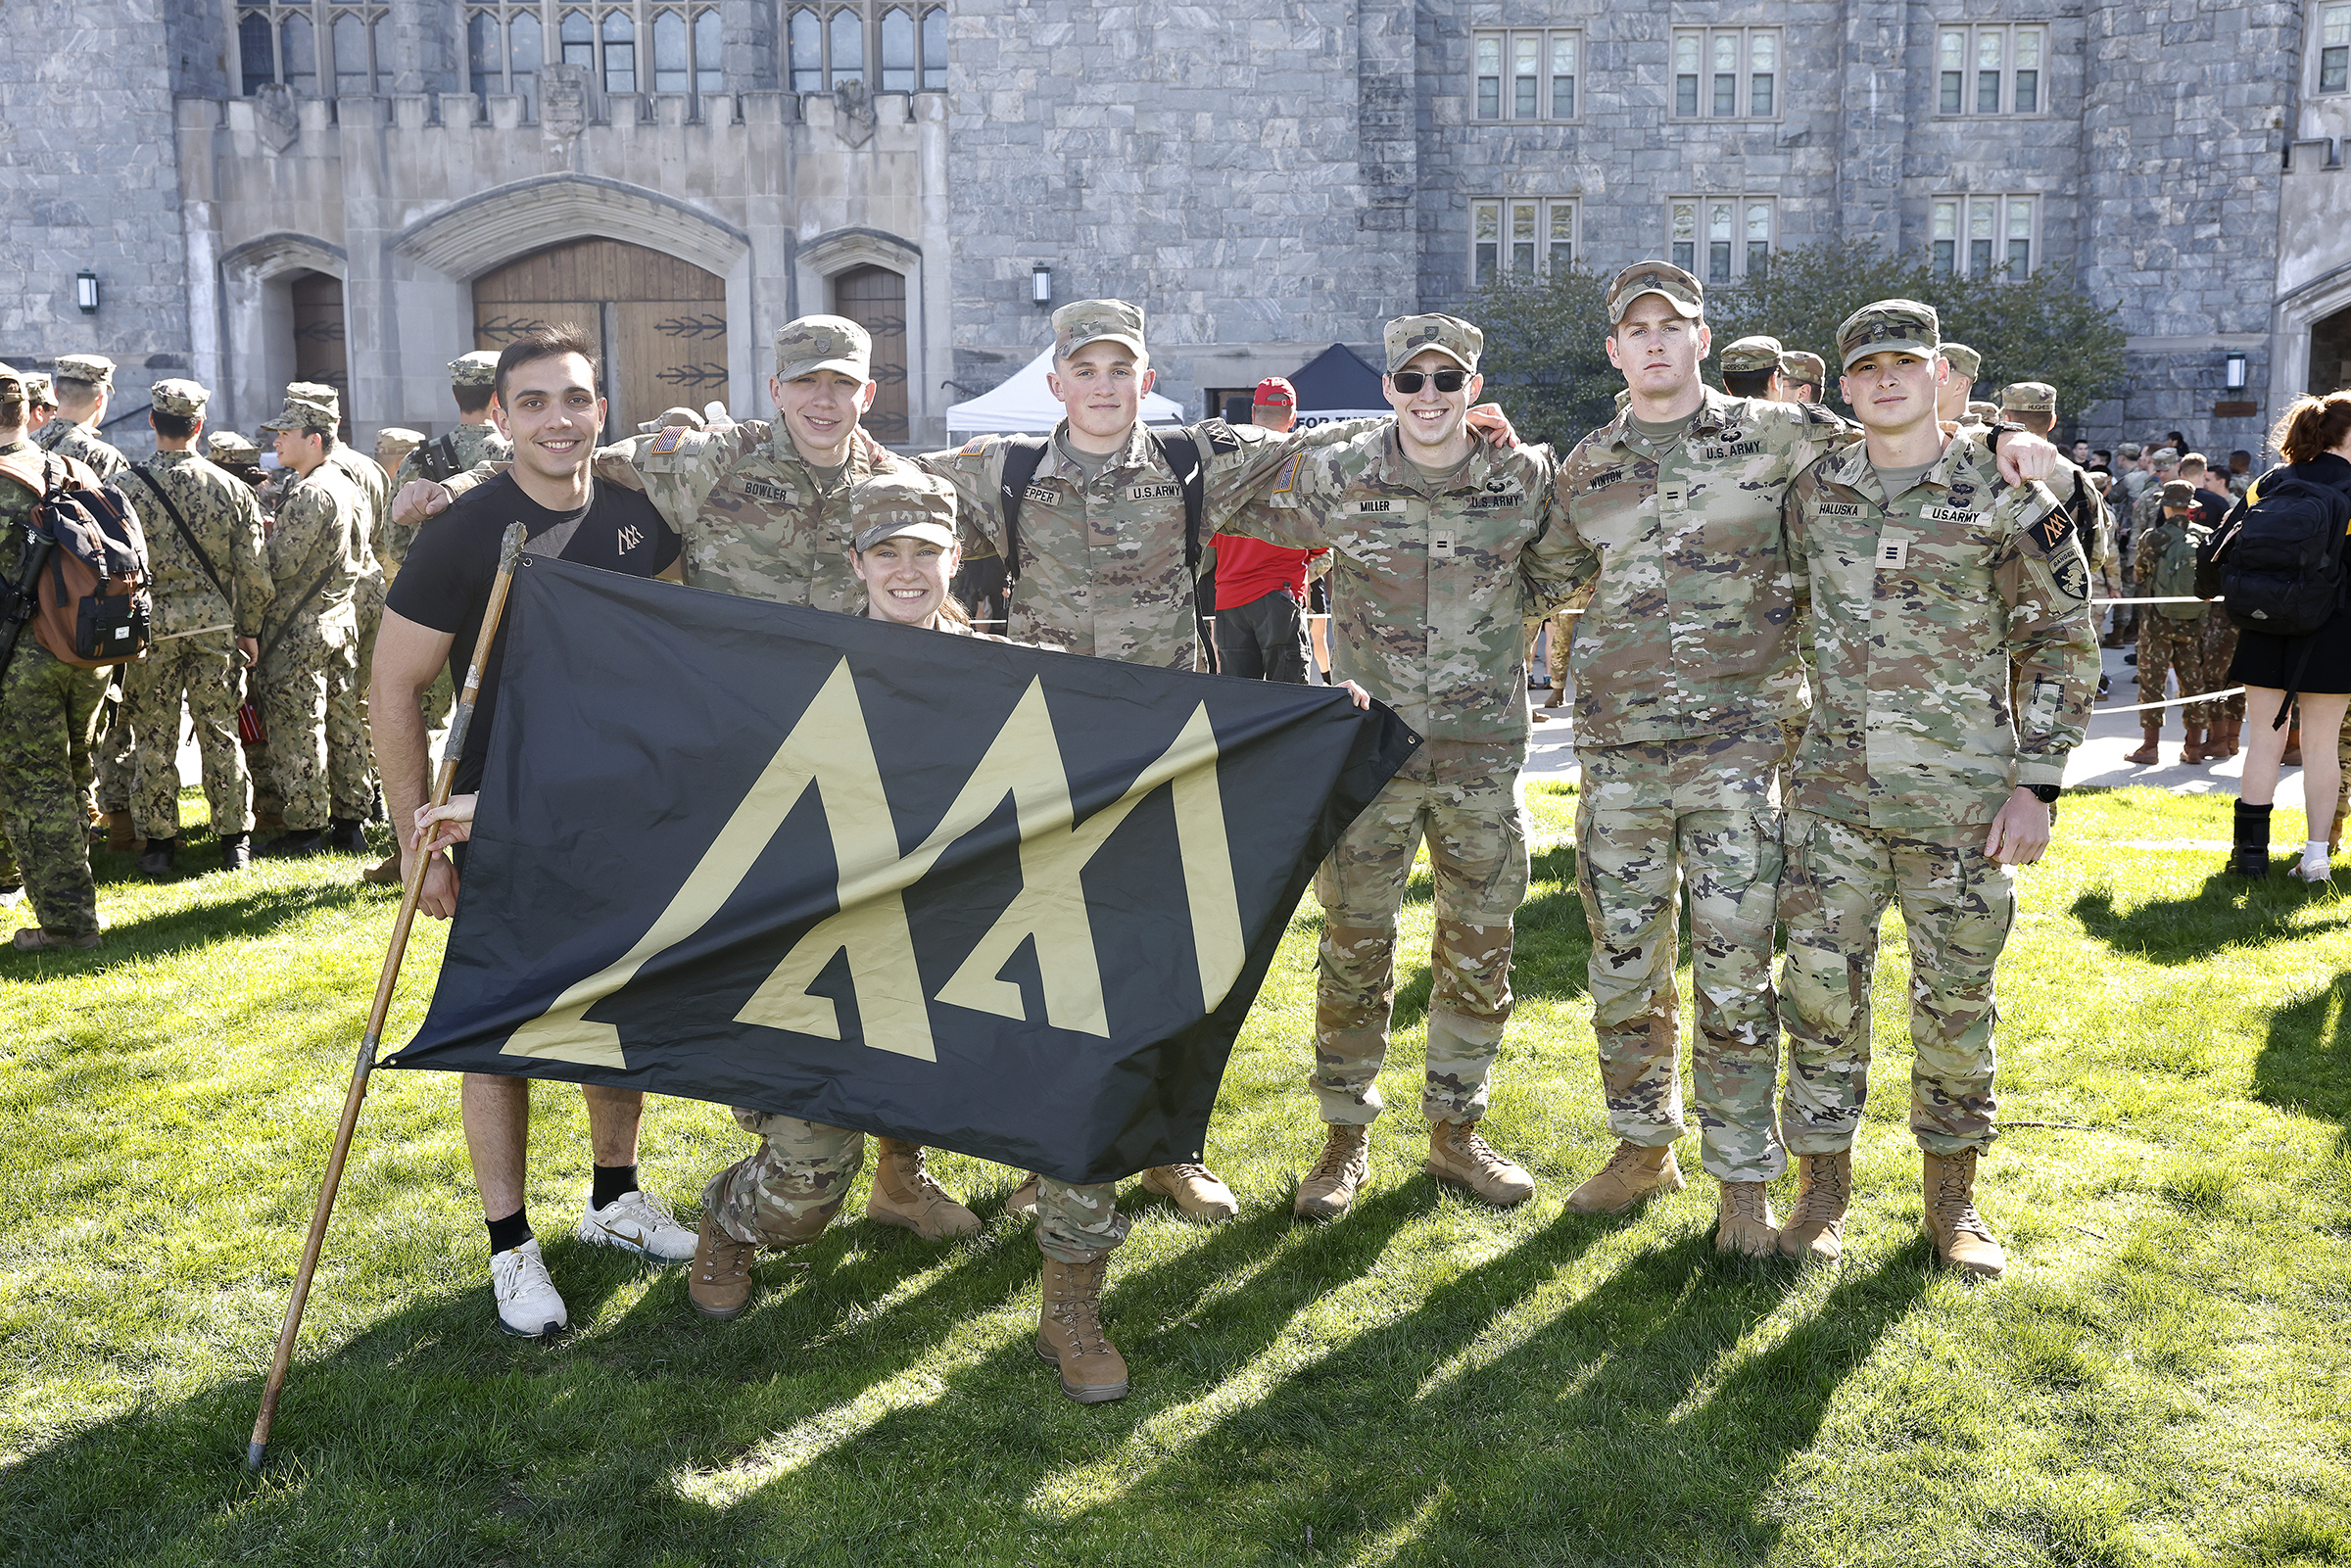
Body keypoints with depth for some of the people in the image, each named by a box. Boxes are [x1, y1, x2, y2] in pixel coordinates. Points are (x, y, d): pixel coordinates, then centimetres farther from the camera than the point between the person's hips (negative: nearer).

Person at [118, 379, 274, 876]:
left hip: (152, 626, -2)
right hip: (216, 624, 2)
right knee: (221, 734, 8)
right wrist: (249, 629, 10)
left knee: (155, 738, 7)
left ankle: (159, 842, 14)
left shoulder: (130, 489, -8)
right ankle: (235, 840, 13)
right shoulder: (231, 489, -2)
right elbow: (254, 572, 0)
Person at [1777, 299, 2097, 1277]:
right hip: (1834, 788, 2)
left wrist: (2037, 784, -7)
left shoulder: (2005, 496, -3)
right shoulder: (1812, 493, 6)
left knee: (1956, 997, 7)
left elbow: (2062, 643, 0)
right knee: (1822, 986, 3)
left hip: (1961, 795, -2)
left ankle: (1952, 1196, 24)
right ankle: (1822, 1192, 17)